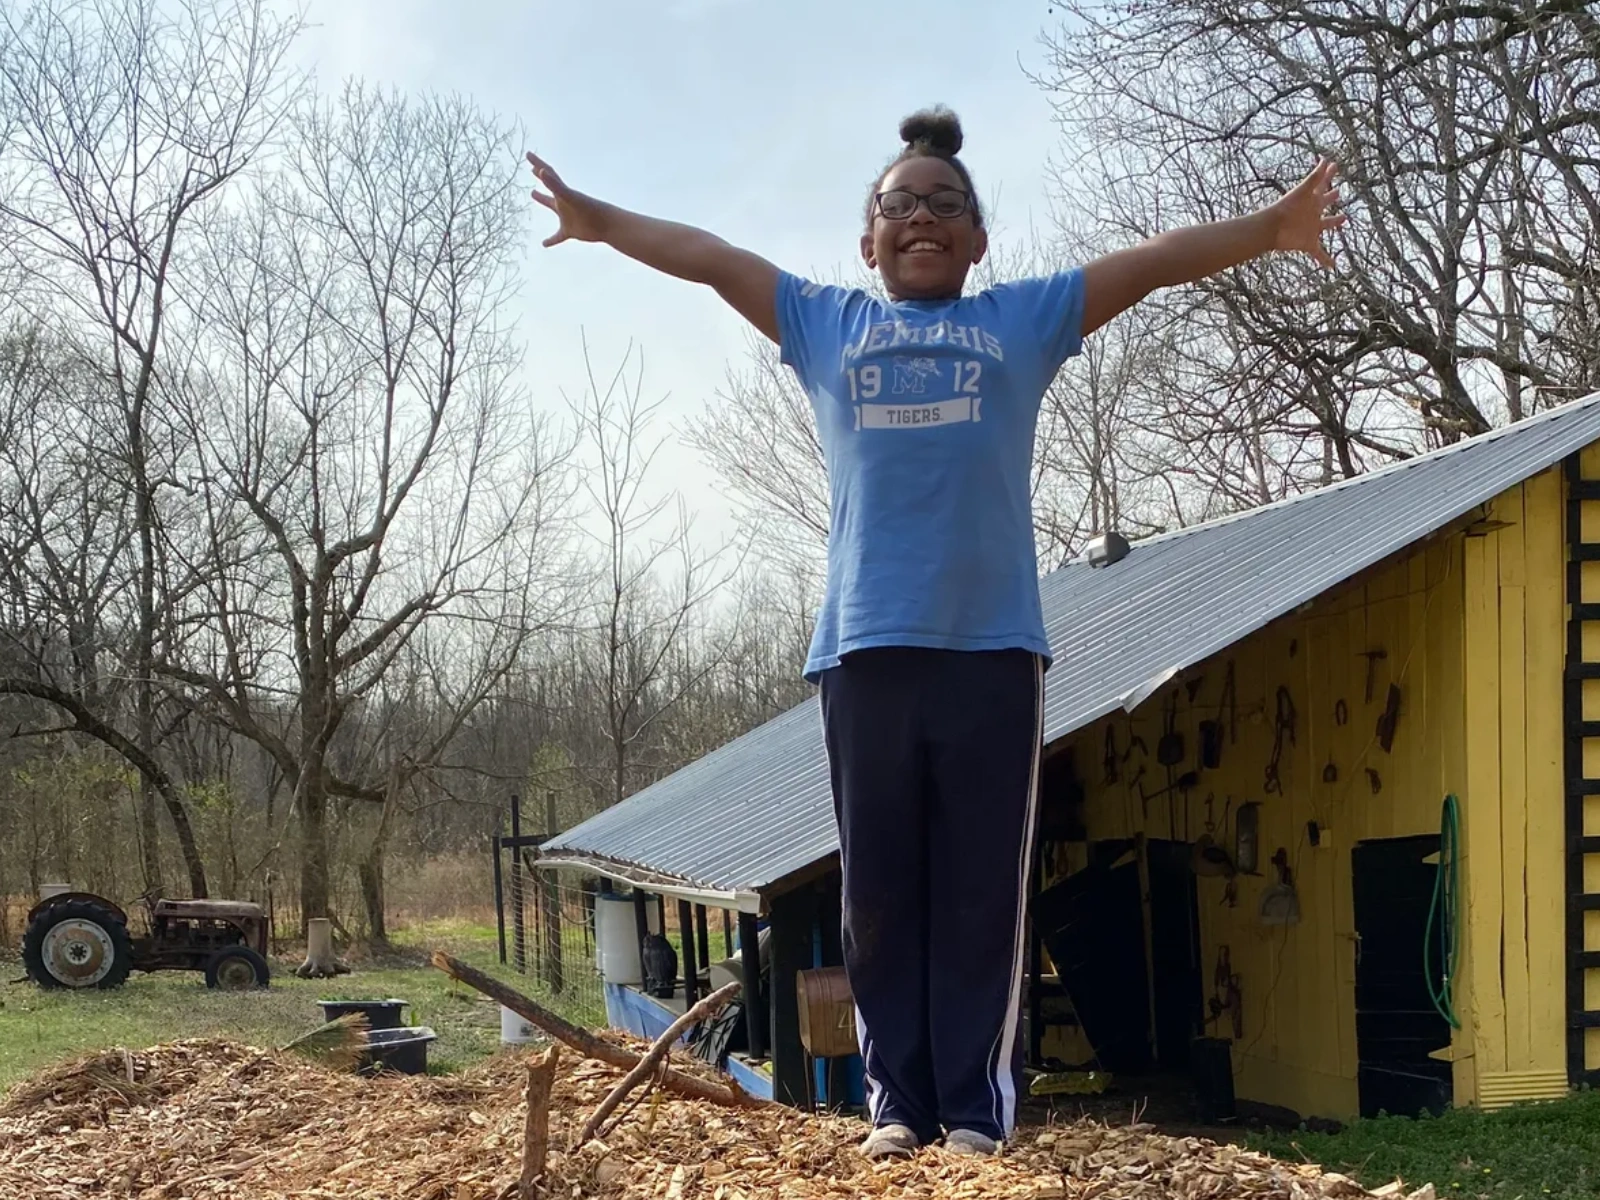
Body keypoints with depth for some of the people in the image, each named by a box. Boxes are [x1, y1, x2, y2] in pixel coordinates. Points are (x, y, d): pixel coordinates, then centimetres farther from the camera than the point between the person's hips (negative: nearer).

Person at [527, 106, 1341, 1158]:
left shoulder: (1025, 318, 17)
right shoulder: (826, 322, 20)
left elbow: (1150, 263, 12)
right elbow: (711, 257, 18)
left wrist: (1268, 231, 3)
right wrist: (603, 222, 10)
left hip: (992, 644, -1)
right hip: (865, 646, 1)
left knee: (983, 891, -1)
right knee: (882, 891, 2)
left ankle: (981, 1109, 3)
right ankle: (897, 1103, 8)